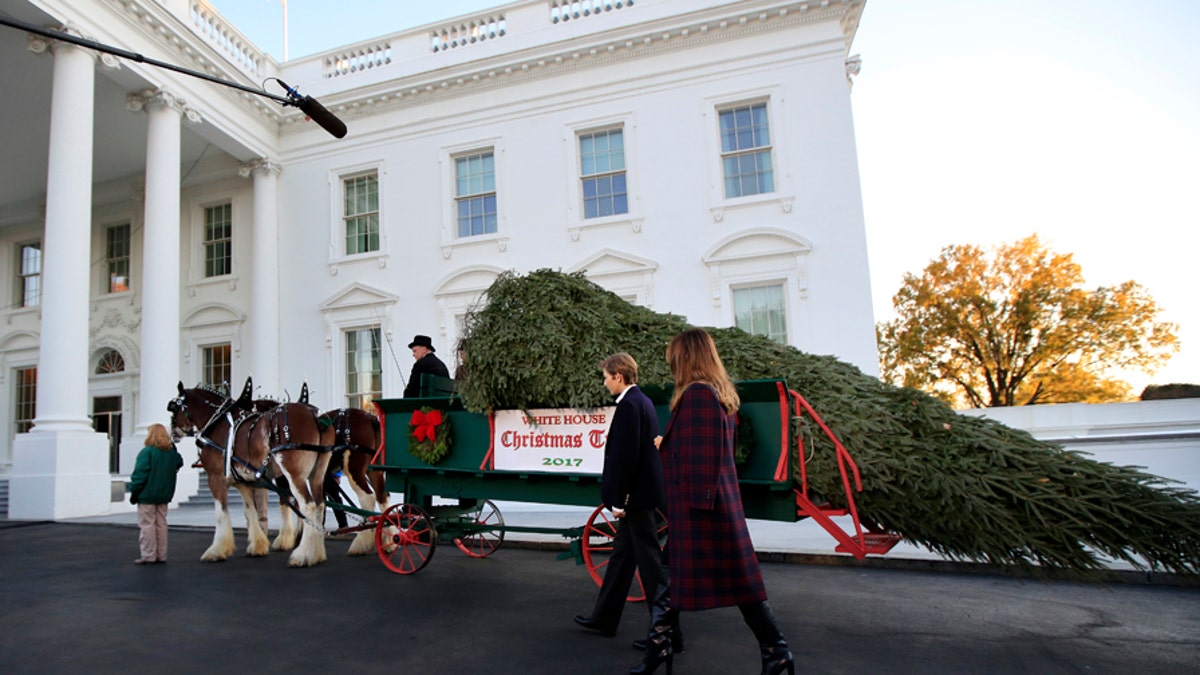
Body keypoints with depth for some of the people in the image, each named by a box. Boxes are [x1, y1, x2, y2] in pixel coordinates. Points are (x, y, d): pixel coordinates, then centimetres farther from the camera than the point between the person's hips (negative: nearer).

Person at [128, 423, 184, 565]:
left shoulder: (147, 452, -15)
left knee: (147, 525, 1)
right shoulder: (172, 452, 4)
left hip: (147, 495, -6)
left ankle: (148, 556, 4)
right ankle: (161, 555, 17)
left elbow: (140, 474, -17)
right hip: (164, 495, 6)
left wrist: (134, 492, -9)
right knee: (161, 524, 12)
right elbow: (179, 463, 24)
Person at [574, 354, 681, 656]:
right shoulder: (641, 401, 12)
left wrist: (618, 499, -18)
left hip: (637, 495, -11)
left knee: (651, 563, -2)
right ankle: (604, 617, 33)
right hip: (639, 494, 11)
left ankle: (668, 631, 9)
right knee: (622, 554, 19)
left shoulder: (629, 404, -18)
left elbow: (626, 455, -23)